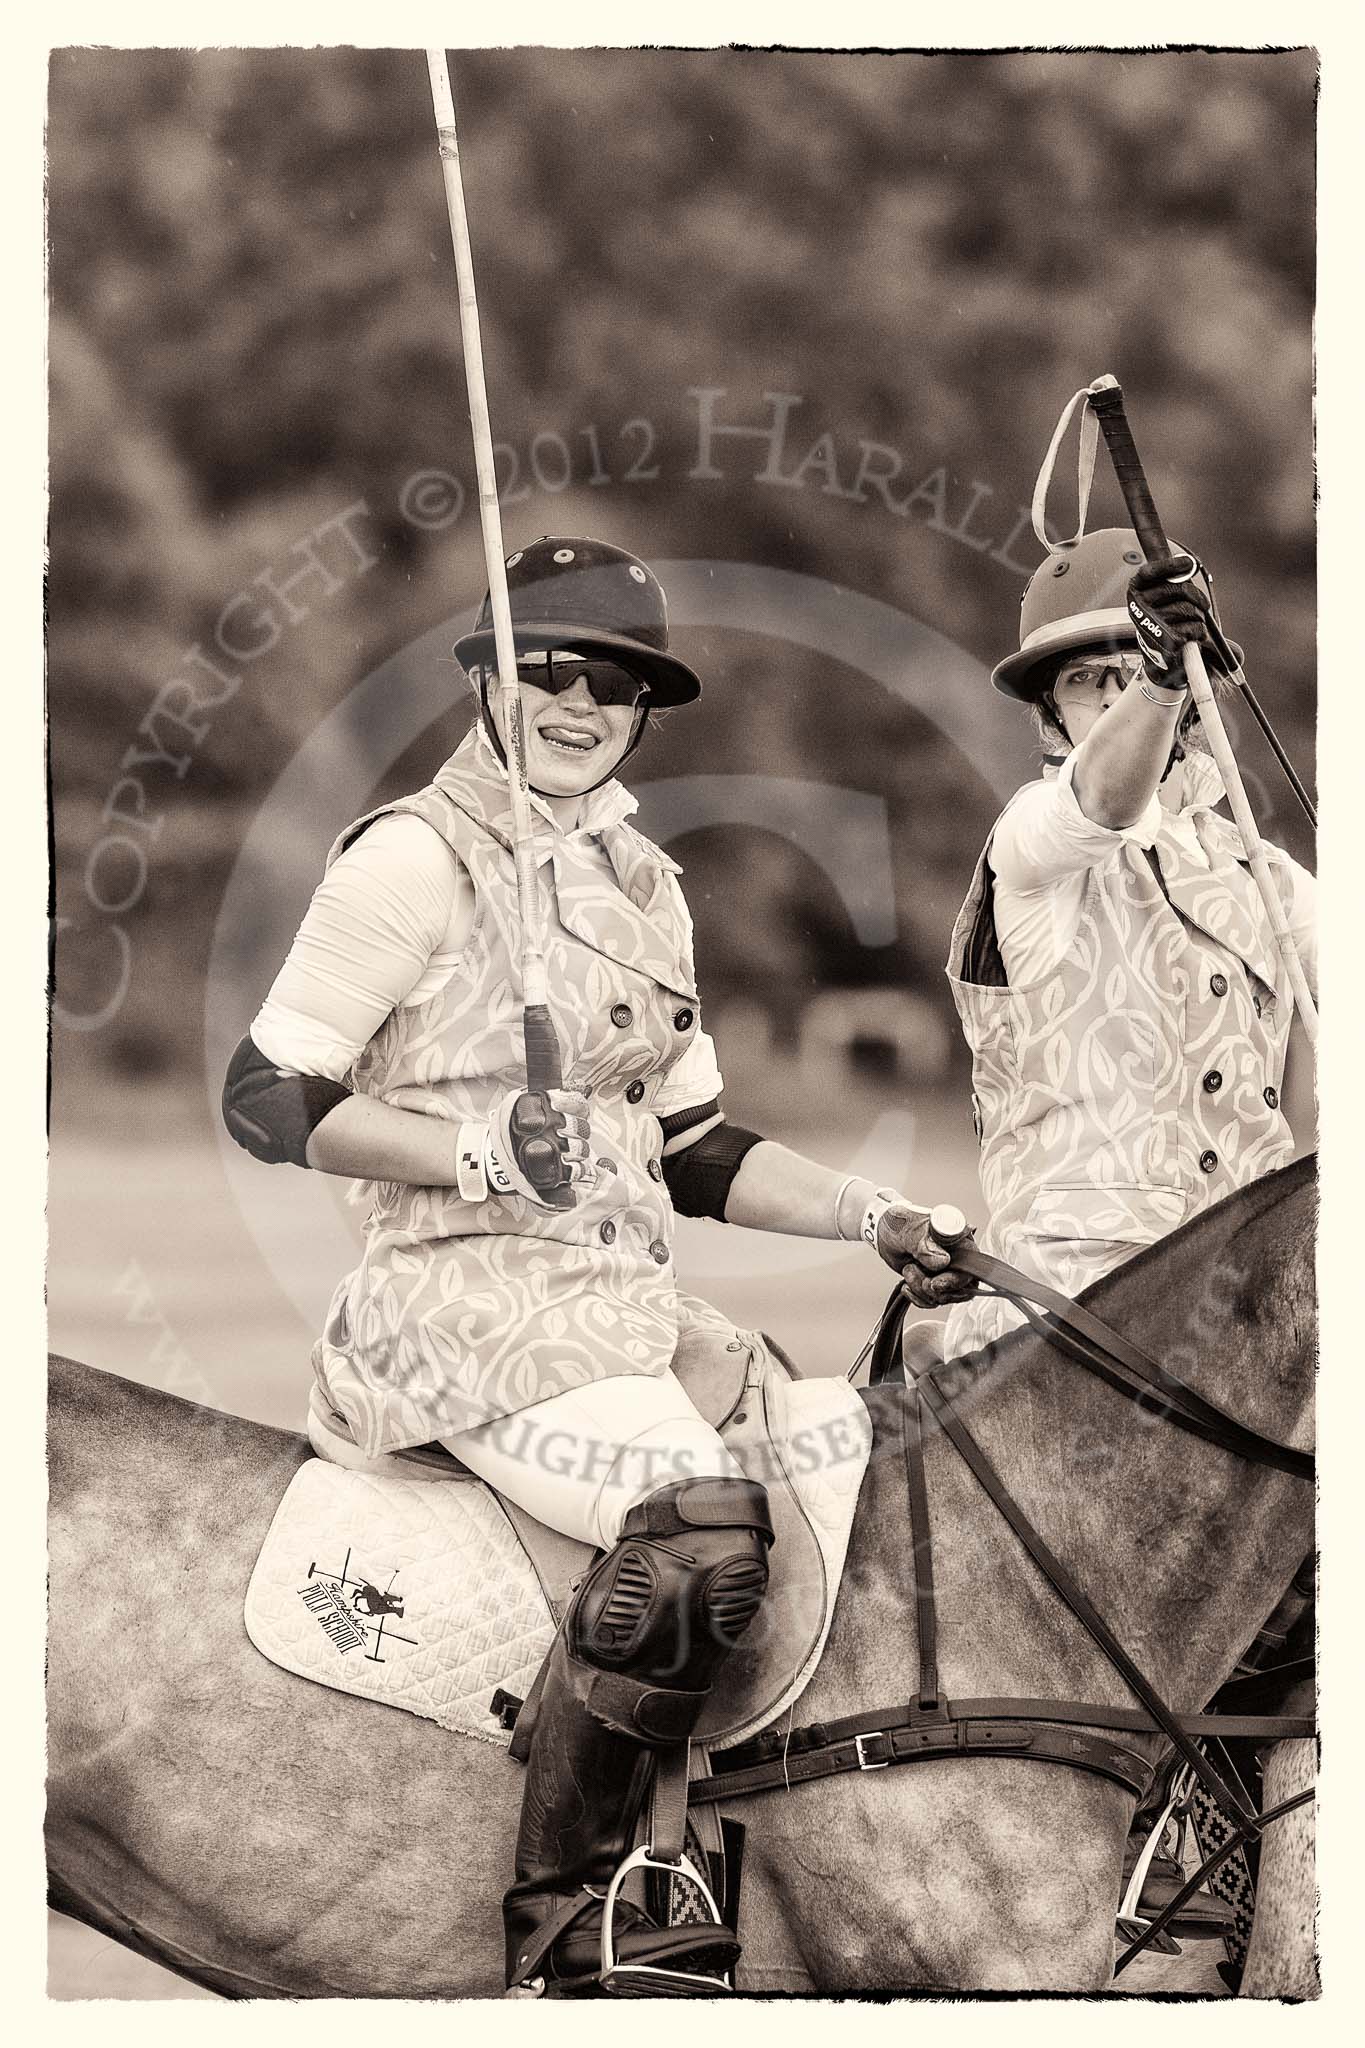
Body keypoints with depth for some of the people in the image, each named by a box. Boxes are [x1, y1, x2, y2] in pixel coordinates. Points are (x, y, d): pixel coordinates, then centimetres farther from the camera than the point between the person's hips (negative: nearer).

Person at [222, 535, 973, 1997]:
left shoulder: (642, 884, 19)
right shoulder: (416, 858, -5)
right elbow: (265, 1098, -8)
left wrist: (871, 1217, 11)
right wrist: (479, 1151, -19)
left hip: (632, 1302, 9)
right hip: (471, 1294, -9)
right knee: (699, 1524, -31)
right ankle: (562, 1928, -21)